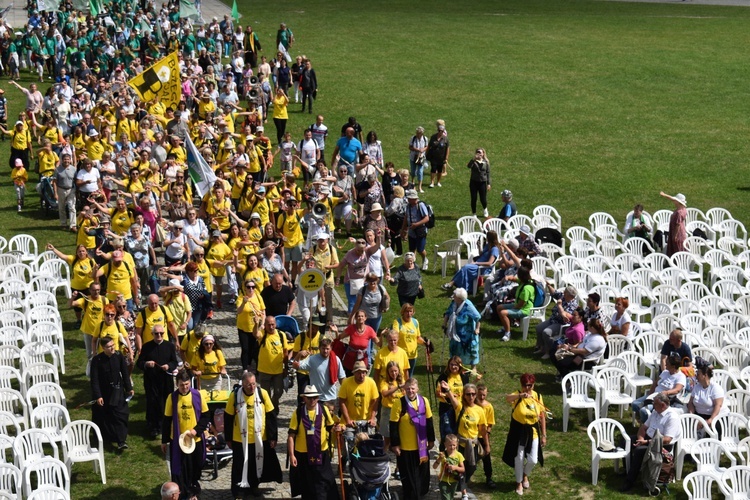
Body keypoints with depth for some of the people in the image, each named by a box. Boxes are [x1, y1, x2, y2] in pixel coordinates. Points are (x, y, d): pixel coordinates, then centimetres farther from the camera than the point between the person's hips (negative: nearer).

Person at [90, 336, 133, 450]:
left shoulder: (118, 356, -10)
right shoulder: (97, 360, -18)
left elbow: (125, 373, 1)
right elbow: (94, 379, -15)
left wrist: (129, 388, 4)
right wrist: (97, 396, -17)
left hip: (117, 391, 1)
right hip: (103, 392, -1)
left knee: (119, 415, -4)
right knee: (102, 416, 14)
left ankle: (121, 441, -5)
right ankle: (104, 436, 35)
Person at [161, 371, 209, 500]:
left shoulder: (197, 395, -8)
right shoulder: (172, 397, -8)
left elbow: (206, 416, -1)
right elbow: (166, 420, -1)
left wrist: (196, 430, -15)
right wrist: (164, 441, 2)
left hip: (196, 439, 1)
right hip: (177, 440, -1)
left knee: (195, 468, 14)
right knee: (180, 470, 0)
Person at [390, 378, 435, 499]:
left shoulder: (424, 401, -2)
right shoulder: (399, 403, -13)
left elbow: (429, 422, 8)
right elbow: (394, 425, -9)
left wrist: (431, 439, 10)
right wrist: (395, 444, -10)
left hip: (422, 445, 4)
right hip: (405, 446, -4)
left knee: (423, 472, 15)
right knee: (408, 475, 4)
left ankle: (422, 493, 34)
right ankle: (411, 496, 17)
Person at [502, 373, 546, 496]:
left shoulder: (537, 397, -5)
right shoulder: (517, 395, -17)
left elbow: (542, 417, 2)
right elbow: (507, 398, -43)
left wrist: (544, 435, 1)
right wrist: (522, 395, -62)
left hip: (533, 431, 2)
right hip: (518, 431, -2)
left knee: (533, 460, 3)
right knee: (518, 458, 7)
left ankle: (525, 475, 37)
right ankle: (519, 483, 30)